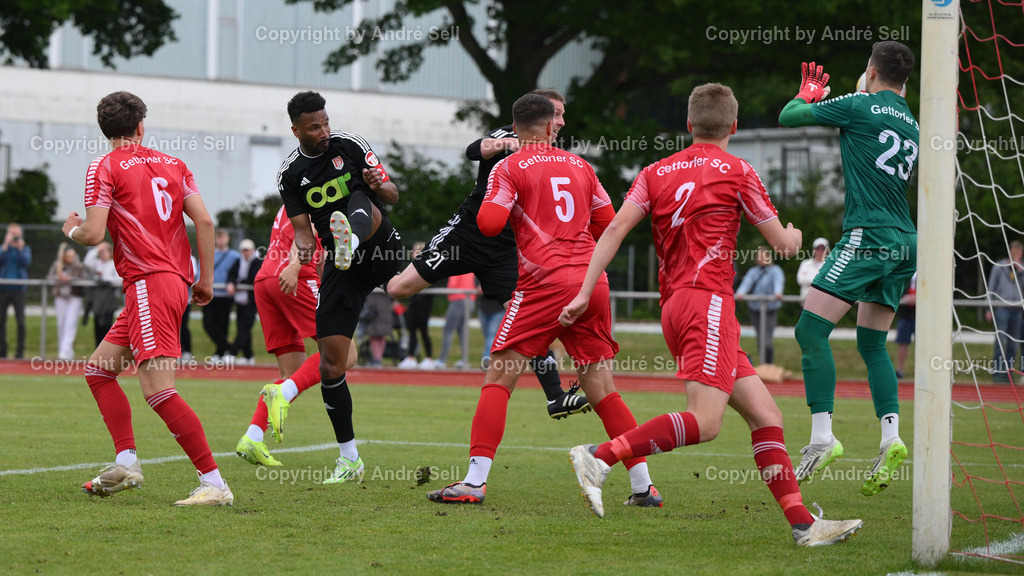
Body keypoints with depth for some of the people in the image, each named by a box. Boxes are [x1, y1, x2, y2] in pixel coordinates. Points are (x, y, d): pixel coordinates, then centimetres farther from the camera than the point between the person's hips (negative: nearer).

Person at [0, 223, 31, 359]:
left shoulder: (25, 249, 8)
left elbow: (26, 262, -9)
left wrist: (20, 248, -13)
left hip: (18, 288, -1)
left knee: (20, 321, -5)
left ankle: (20, 350, -2)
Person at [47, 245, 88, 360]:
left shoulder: (79, 266, -6)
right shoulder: (56, 265, 1)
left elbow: (85, 279, -11)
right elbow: (49, 277, 0)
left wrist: (70, 279, -21)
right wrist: (59, 278, -20)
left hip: (75, 298, -3)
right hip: (61, 298, 3)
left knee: (70, 324, -14)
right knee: (61, 325, 5)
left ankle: (65, 351, -19)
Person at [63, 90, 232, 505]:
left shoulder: (104, 168, -2)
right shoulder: (172, 164, 15)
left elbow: (93, 234, -9)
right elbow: (204, 222, 9)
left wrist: (72, 229, 14)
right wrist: (206, 280, 15)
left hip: (149, 284, -8)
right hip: (176, 281, 8)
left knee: (158, 391, -15)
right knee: (98, 369, 18)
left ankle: (215, 483, -21)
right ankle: (126, 463, 6)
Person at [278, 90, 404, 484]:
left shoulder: (350, 145, 0)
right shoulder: (291, 174, 4)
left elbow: (393, 196, 1)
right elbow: (302, 228, 4)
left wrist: (379, 186, -23)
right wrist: (303, 247, -20)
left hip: (382, 252, -2)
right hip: (342, 270, 2)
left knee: (359, 202, -33)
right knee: (331, 366, -4)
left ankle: (350, 240, -69)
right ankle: (349, 459, 7)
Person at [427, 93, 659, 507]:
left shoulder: (509, 168, 2)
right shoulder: (580, 166, 16)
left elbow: (489, 223, -9)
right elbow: (606, 225, 19)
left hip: (544, 283, -5)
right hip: (593, 283, 5)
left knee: (498, 379, -2)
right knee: (600, 388, 10)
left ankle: (475, 481, -12)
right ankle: (643, 485, 8)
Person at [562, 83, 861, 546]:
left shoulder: (656, 172, 17)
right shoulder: (736, 172, 5)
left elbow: (616, 229, 5)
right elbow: (782, 243, 11)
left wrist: (585, 294, 4)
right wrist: (793, 237, 35)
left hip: (674, 307, 8)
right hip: (708, 302, -7)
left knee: (765, 416, 6)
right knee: (704, 421, -19)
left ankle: (802, 523, 1)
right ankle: (599, 457, -26)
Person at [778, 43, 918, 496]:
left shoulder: (861, 106, -4)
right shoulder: (912, 125, 17)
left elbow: (789, 116, 3)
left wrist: (806, 96, 27)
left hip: (868, 236, -8)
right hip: (905, 242, 8)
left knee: (811, 327, -9)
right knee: (872, 343, 15)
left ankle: (822, 436, -17)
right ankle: (891, 437, 0)